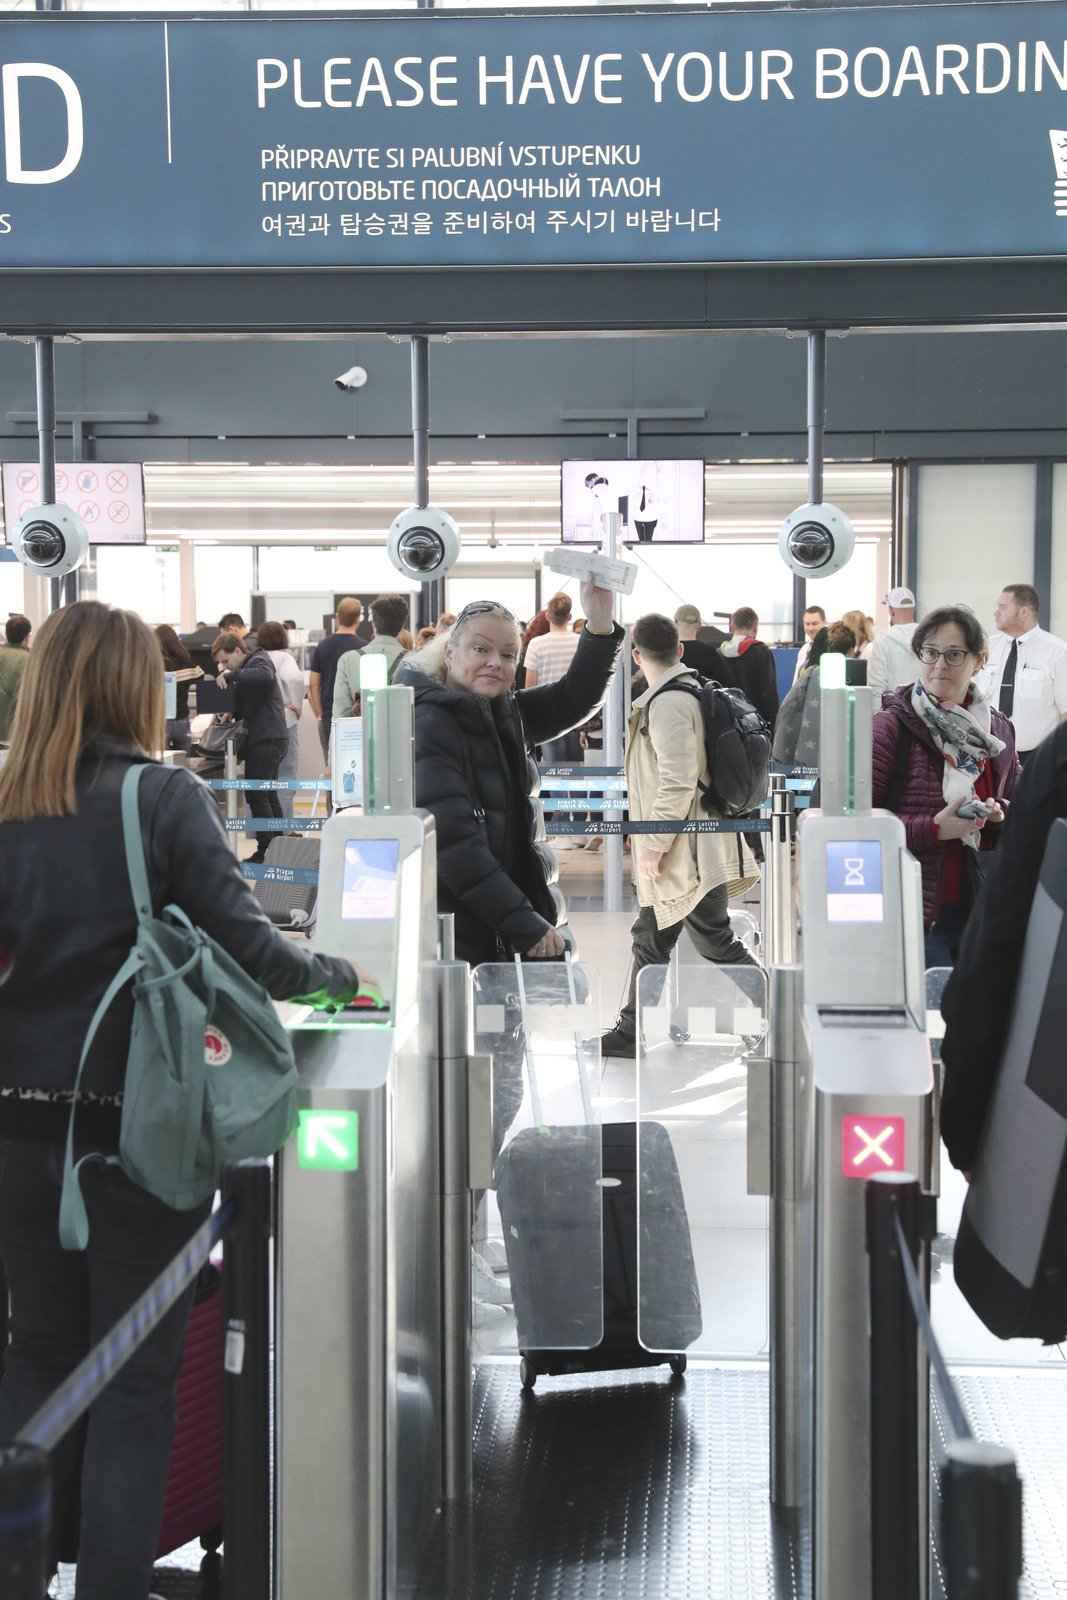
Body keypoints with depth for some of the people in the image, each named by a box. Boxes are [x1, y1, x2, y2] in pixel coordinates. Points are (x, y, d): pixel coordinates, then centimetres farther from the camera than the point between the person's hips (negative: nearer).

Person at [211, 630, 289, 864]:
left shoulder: (258, 661, -7)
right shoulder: (248, 667, 22)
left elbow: (264, 676, -32)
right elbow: (244, 706, 22)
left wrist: (232, 675, -26)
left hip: (267, 739, -11)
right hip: (270, 739, 11)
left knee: (255, 795, -8)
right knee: (268, 795, 14)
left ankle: (266, 849, -7)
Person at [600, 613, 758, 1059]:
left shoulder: (668, 704, -19)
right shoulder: (691, 690, 12)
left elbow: (677, 784, -24)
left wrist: (653, 846, -18)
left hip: (688, 854, -10)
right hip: (678, 855, 10)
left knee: (717, 944, -2)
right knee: (650, 940, 15)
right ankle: (633, 1031, 23)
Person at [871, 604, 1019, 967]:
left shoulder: (997, 730, 10)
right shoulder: (892, 726, -7)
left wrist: (1000, 817, 0)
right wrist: (933, 828, -19)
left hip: (979, 907, 5)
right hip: (914, 908, -5)